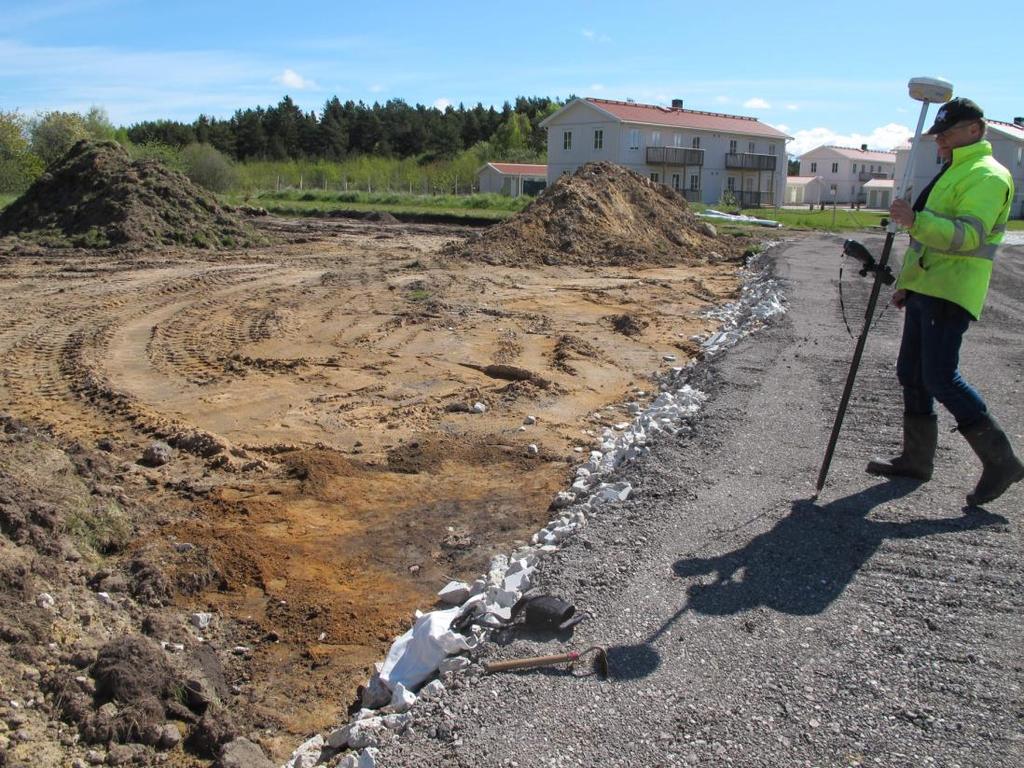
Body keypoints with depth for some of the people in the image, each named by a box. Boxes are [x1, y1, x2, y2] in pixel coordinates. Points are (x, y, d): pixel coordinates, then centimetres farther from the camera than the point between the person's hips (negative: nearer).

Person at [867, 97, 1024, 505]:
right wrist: (907, 282, 25)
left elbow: (967, 235, -24)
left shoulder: (988, 176, -9)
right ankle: (917, 458, 20)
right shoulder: (952, 173, 23)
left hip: (951, 294, -10)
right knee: (912, 375, 11)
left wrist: (916, 221, -37)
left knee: (940, 378, -14)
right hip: (926, 289, 10)